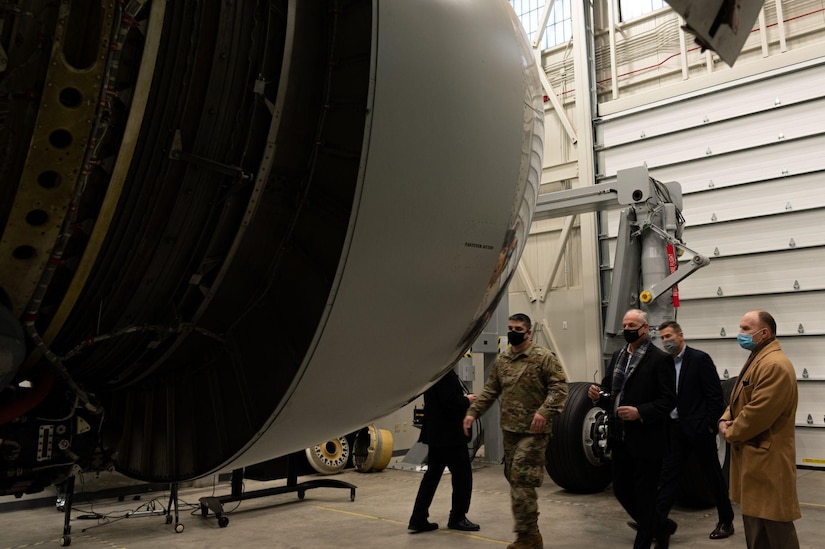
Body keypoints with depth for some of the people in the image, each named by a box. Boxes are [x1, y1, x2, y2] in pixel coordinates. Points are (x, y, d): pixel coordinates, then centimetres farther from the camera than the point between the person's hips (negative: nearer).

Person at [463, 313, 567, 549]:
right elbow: (490, 390, 16)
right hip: (509, 429, 7)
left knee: (522, 480, -9)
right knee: (515, 479, 12)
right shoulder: (501, 360, 12)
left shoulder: (544, 357, -8)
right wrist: (473, 412, 9)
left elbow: (560, 387, -13)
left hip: (533, 430, -7)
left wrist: (545, 411, -25)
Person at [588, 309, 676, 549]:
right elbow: (609, 390, 16)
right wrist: (598, 394, -6)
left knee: (644, 495, 4)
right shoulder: (618, 355, 12)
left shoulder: (661, 359, -10)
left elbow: (669, 400, -14)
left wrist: (640, 413, -24)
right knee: (621, 489, 15)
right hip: (620, 438, 7)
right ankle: (659, 527, 36)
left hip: (646, 440, -7)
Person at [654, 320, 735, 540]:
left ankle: (726, 521, 26)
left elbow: (716, 395, -11)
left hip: (698, 428, -5)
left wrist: (710, 425, -13)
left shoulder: (700, 359, -10)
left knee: (713, 475, 10)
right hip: (674, 429, 5)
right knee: (668, 476, 5)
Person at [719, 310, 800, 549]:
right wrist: (725, 419, 0)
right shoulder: (756, 360, 15)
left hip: (767, 459, -11)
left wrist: (731, 433, -11)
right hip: (752, 454, 11)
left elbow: (758, 413, -26)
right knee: (755, 530, 19)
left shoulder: (775, 365, -22)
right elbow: (740, 400, 20)